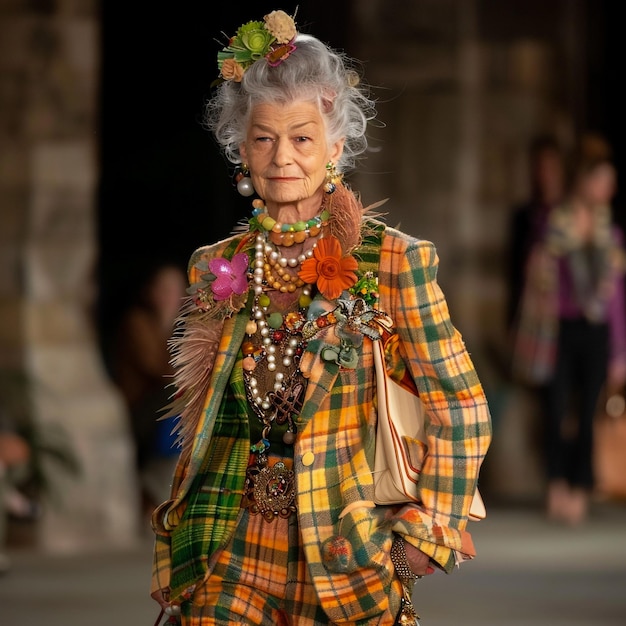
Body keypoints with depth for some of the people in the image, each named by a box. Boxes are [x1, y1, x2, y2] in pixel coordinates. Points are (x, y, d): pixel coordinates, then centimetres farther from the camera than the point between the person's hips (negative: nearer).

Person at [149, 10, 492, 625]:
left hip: (344, 552, -3)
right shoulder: (215, 268, 7)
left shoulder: (390, 260, -5)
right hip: (231, 553, 3)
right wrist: (177, 545, 11)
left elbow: (462, 412, -3)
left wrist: (427, 537, -8)